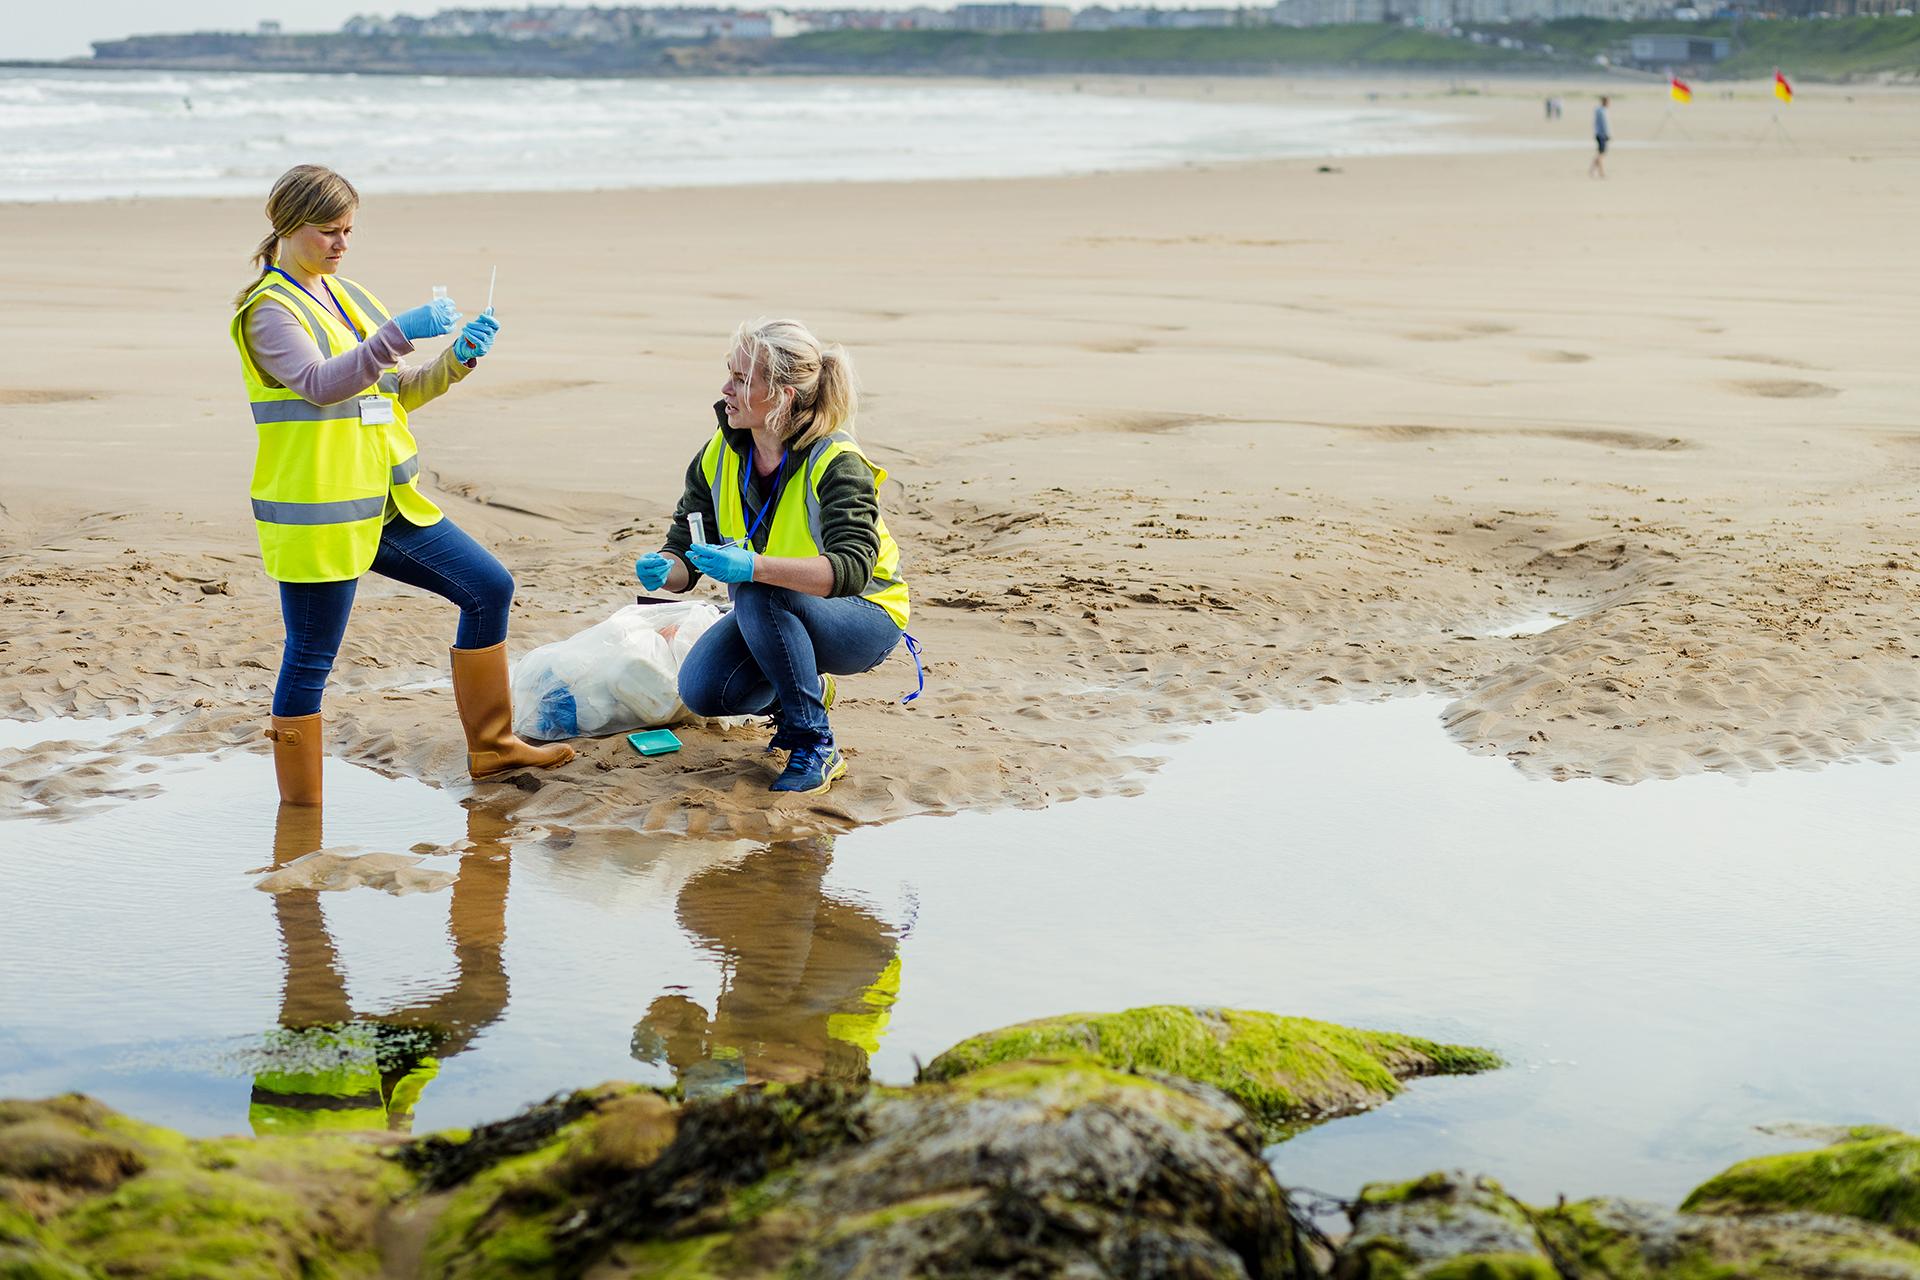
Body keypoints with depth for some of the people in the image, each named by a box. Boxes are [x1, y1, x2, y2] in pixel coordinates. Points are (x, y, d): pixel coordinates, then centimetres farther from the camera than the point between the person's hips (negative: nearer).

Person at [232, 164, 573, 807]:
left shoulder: (349, 296, 14)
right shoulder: (269, 311, -11)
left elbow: (399, 391, 16)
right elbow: (321, 385, -30)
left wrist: (458, 357, -2)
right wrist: (399, 332, -39)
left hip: (386, 504, 8)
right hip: (315, 513, -8)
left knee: (489, 588, 11)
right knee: (309, 661, -2)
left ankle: (490, 744, 23)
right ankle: (299, 808, 10)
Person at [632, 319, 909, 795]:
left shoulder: (836, 463, -26)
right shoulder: (719, 456, -7)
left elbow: (851, 569, -39)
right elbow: (685, 544, -3)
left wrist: (752, 567, -52)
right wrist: (663, 570, -29)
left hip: (864, 618, -6)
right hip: (773, 615, 6)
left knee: (759, 594, -35)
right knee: (702, 690, -18)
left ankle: (815, 747, -21)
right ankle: (808, 691, 13)